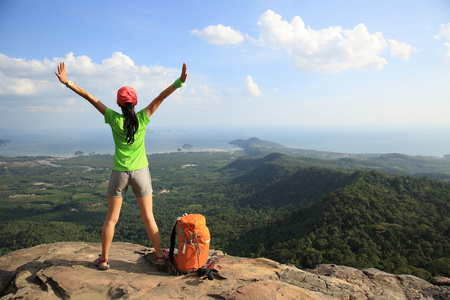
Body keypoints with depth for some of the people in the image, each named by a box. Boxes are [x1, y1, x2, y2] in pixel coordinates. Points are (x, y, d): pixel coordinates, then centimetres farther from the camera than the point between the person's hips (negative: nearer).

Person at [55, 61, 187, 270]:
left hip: (119, 173, 0)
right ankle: (160, 255, 22)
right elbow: (161, 97, -11)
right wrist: (179, 82, -17)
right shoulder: (142, 119, -9)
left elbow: (90, 98, -4)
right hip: (140, 172, 0)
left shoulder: (114, 119, -7)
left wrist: (67, 83, 2)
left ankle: (104, 259, 24)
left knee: (111, 219, 13)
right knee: (148, 217, 11)